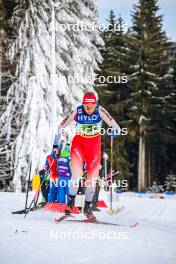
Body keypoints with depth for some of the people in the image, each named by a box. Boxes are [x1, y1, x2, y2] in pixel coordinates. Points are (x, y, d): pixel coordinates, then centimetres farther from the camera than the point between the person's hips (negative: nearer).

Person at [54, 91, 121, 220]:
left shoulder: (100, 111, -17)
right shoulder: (77, 112, -17)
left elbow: (112, 123, -21)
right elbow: (61, 127, -6)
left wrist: (116, 129, -44)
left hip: (94, 145, 1)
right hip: (79, 143, -1)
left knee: (93, 177, -1)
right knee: (76, 174, -20)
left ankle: (87, 207, 14)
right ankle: (71, 201, -1)